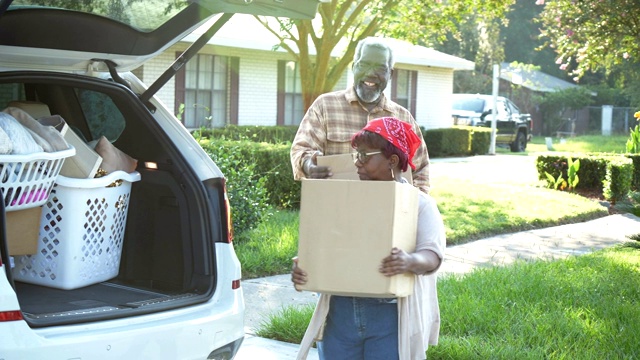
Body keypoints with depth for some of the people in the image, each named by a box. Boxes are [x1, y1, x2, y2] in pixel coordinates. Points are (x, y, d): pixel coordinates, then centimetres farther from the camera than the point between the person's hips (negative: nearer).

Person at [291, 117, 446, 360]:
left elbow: (432, 254, -14)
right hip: (341, 312, 4)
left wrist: (410, 262, -37)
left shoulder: (420, 204, -1)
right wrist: (303, 266, -12)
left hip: (390, 316, -4)